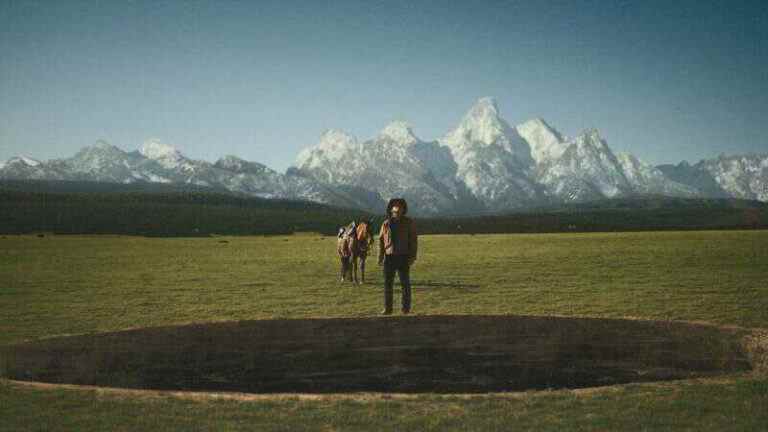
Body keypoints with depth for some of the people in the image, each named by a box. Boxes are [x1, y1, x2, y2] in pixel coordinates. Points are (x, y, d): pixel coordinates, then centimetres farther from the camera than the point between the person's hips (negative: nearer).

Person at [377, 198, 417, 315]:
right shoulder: (386, 224, 6)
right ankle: (387, 308, 8)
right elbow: (381, 241, 9)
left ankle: (406, 308, 10)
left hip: (403, 257, -2)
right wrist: (380, 258, 3)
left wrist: (412, 257, -12)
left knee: (405, 283, 1)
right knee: (388, 283, 1)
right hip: (389, 258, 2)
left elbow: (413, 240, -4)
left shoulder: (409, 223, -2)